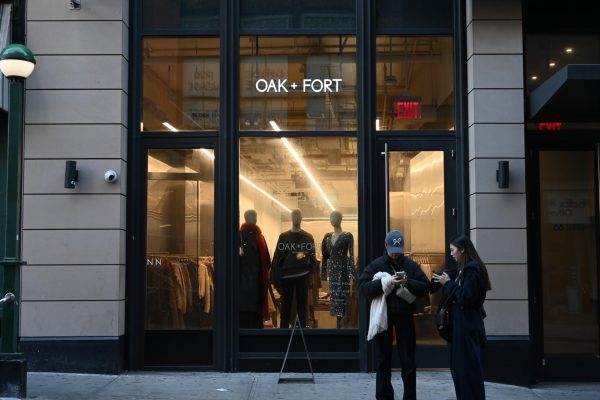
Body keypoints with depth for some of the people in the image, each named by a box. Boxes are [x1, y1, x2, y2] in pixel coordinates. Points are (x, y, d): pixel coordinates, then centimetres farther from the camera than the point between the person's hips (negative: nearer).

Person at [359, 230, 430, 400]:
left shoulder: (411, 265, 4)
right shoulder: (376, 265, 0)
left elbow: (425, 287, -2)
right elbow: (363, 287, -11)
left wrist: (408, 282, -20)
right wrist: (386, 282, -22)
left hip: (404, 316, 1)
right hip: (382, 316, 0)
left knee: (408, 360, 4)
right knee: (383, 360, 7)